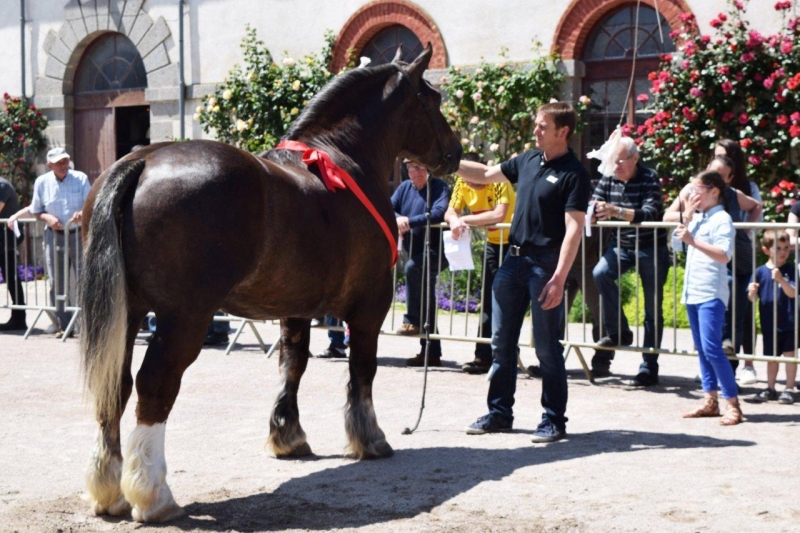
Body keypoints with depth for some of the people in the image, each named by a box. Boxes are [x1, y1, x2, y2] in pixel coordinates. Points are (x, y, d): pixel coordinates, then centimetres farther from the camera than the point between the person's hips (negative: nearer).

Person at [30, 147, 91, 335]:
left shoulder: (81, 178, -2)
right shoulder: (42, 182, 1)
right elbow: (36, 211, 7)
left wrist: (83, 213, -27)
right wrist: (47, 218, -14)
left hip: (79, 235, -1)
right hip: (54, 237, 1)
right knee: (57, 283, 4)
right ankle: (63, 325, 11)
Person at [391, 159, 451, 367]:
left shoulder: (439, 187, -8)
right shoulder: (405, 187, 10)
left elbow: (438, 214, -24)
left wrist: (410, 221, -29)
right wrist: (398, 219, -20)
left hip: (434, 251, -7)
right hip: (415, 253, 7)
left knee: (412, 266, -34)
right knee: (426, 305, 11)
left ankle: (412, 321, -24)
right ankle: (431, 353, 19)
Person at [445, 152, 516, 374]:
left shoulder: (498, 182, -24)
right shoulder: (462, 184, -4)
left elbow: (499, 215, -37)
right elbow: (450, 212, -7)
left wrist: (465, 219, -31)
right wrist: (454, 221, -32)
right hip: (493, 243, 7)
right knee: (489, 299, 5)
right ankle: (484, 356, 8)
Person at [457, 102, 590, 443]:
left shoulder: (573, 173, -10)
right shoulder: (528, 161, 11)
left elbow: (573, 229, -17)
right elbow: (484, 175, 23)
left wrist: (558, 278, -24)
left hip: (545, 264, -7)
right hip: (514, 259, 7)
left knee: (547, 346, -1)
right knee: (502, 342, 10)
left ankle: (554, 420, 9)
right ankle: (499, 413, 20)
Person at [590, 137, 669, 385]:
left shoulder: (649, 179, -16)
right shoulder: (608, 179, -1)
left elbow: (650, 214, -28)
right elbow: (594, 207, 0)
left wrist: (616, 211, -42)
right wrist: (593, 212, -26)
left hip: (651, 247, -4)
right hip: (621, 245, 4)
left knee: (653, 310, -1)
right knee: (600, 273, -26)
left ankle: (649, 367, 7)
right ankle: (618, 332, -10)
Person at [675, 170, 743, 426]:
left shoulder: (722, 219, -9)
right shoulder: (697, 220, 16)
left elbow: (724, 255, -20)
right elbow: (676, 243, 12)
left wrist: (693, 241, -28)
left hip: (711, 294, -9)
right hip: (692, 292, 9)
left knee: (711, 348, -13)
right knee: (701, 349, 10)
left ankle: (733, 404, -10)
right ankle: (710, 401, 16)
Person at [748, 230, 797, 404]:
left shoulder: (790, 269, -5)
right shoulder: (760, 272, -2)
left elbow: (793, 293, -15)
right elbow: (753, 298, 1)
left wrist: (781, 280, -31)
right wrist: (752, 292, -22)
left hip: (789, 323, -2)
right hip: (769, 324, 2)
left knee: (789, 354, 3)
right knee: (771, 357, 13)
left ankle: (789, 389, 13)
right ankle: (770, 389, 25)